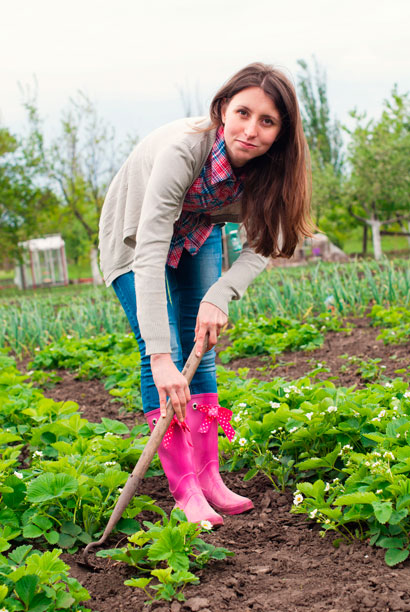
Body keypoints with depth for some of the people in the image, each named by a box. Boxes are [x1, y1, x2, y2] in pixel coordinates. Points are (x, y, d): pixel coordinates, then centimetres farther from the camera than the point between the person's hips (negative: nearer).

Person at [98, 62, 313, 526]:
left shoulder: (267, 167, -25)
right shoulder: (182, 150, -40)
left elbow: (261, 245, -15)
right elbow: (149, 253, -45)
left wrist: (220, 296, -34)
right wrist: (159, 356, -50)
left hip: (197, 233, 5)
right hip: (137, 234, -4)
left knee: (199, 351, 0)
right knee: (165, 359, -13)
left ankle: (208, 477, 6)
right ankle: (185, 491, -11)